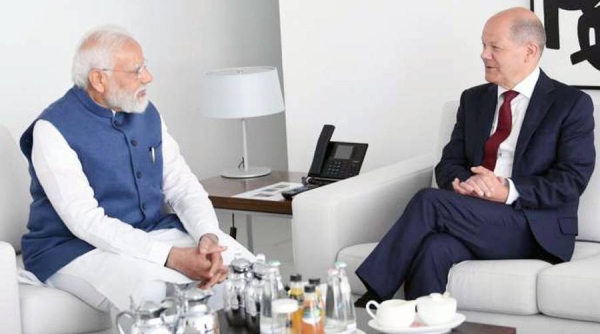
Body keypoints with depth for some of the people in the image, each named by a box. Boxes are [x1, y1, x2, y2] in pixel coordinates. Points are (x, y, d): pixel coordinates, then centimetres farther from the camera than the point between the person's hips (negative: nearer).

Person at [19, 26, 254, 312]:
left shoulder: (147, 113, 5)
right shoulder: (54, 129, -16)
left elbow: (183, 186, 4)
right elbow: (87, 222, -24)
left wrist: (209, 237, -18)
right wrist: (172, 257, -30)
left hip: (155, 233, 6)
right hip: (78, 248, -6)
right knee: (147, 292, -37)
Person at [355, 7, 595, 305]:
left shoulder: (572, 104, 0)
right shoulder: (473, 99, 16)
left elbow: (573, 179, -8)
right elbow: (449, 163, 12)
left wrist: (509, 192, -22)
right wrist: (462, 183, -14)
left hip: (535, 227, -4)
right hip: (472, 217, 4)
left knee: (429, 201, -27)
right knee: (433, 249, -33)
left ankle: (373, 298, -22)